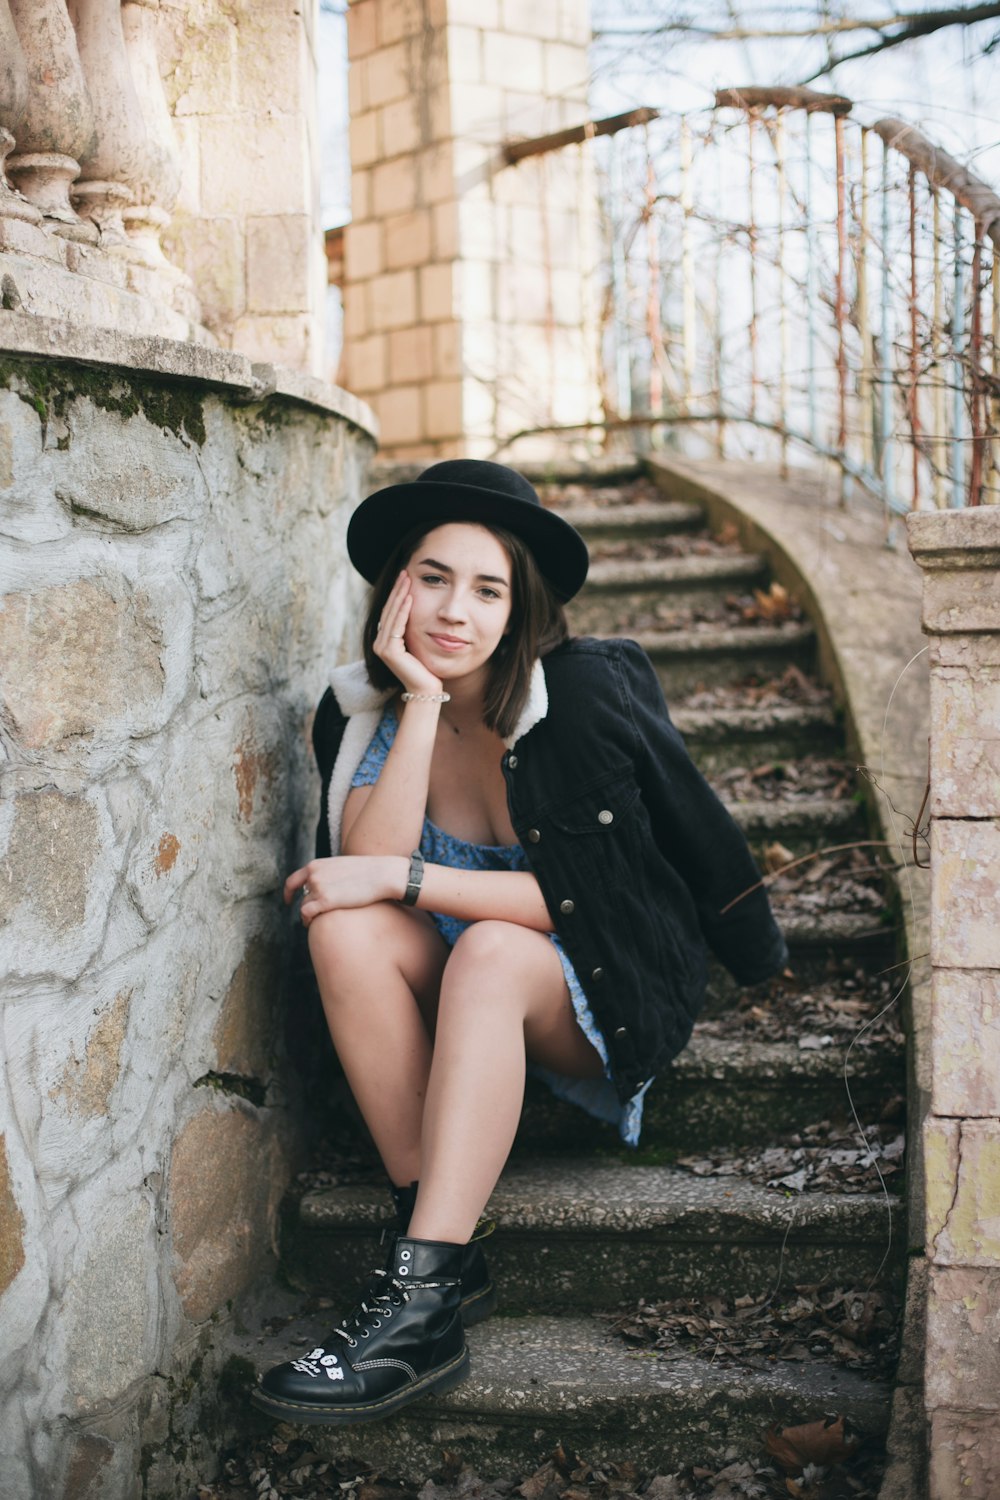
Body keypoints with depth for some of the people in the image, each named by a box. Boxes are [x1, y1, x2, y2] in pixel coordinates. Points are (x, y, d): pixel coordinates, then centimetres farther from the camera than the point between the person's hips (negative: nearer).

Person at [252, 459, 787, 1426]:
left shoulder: (589, 693, -15)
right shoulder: (359, 712, -4)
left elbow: (578, 896, -19)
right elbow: (369, 863, -20)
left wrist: (402, 878, -24)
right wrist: (423, 702, -23)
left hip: (609, 1002, -4)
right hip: (460, 1006, 4)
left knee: (490, 953, -35)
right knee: (347, 928, -26)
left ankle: (420, 1298, -40)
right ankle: (444, 1258, -26)